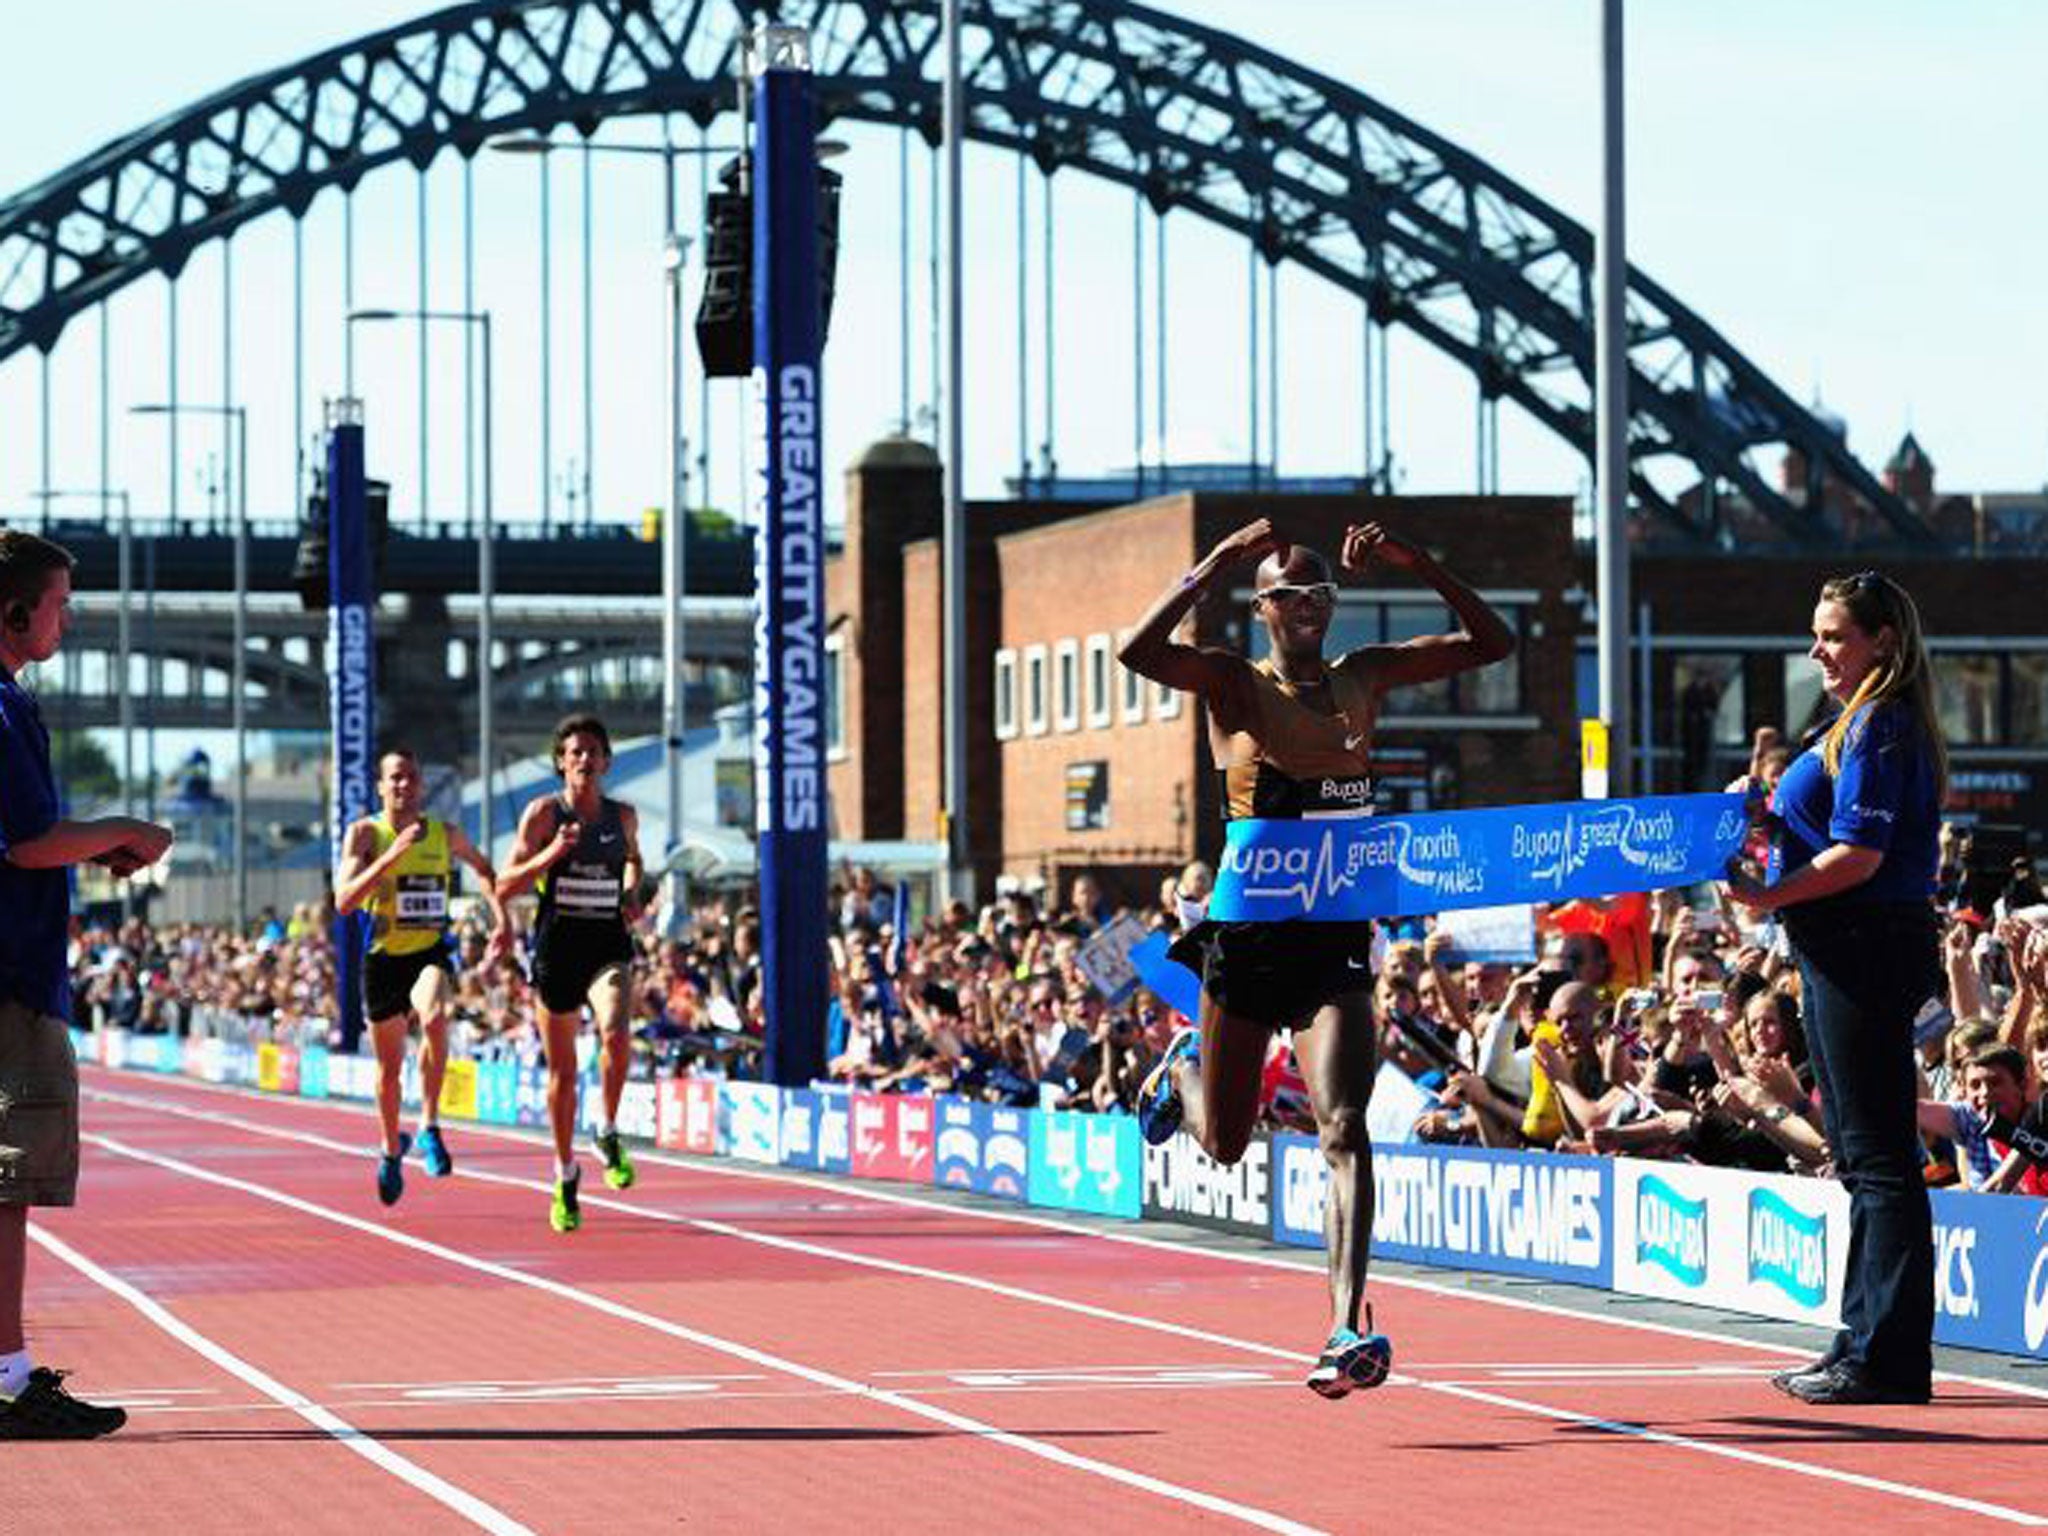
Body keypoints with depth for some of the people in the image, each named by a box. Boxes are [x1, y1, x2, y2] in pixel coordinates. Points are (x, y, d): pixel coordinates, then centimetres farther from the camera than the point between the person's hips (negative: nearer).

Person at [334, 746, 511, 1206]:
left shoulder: (446, 835, 1)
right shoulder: (365, 834, -7)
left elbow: (483, 869, 22)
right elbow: (344, 900, -20)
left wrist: (500, 917, 8)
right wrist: (391, 856, -28)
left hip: (430, 952, 0)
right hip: (384, 959, 0)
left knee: (434, 1017, -34)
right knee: (389, 1065, 12)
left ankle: (429, 1128, -24)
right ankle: (391, 1148, 39)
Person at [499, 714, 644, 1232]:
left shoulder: (623, 816, 6)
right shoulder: (543, 813, -3)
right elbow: (506, 886, -5)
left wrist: (632, 892, 8)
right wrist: (552, 853, -19)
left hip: (609, 945, 1)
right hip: (557, 946, -1)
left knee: (616, 1035, -29)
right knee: (562, 1071, 8)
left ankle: (609, 1135, -7)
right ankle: (565, 1175, 27)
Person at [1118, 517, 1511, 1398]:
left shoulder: (1364, 679, 6)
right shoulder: (1235, 686, -5)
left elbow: (1490, 642, 5)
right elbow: (1138, 653, -24)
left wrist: (1413, 564, -7)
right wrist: (1217, 564, -24)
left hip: (1337, 942, 1)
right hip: (1249, 935, -1)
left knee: (1344, 1130, -16)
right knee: (1223, 1145, 15)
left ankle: (1349, 1330, -23)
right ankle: (1184, 1065, 52)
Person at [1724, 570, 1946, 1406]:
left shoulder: (1879, 727, -13)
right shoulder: (1863, 724, 18)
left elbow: (1862, 854, -21)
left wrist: (1769, 896, -21)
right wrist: (1772, 818, 12)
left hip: (1865, 951, -11)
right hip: (1850, 952, 11)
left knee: (1877, 1156, -9)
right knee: (1863, 1156, 14)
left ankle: (1888, 1359, -8)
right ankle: (1867, 1343, 21)